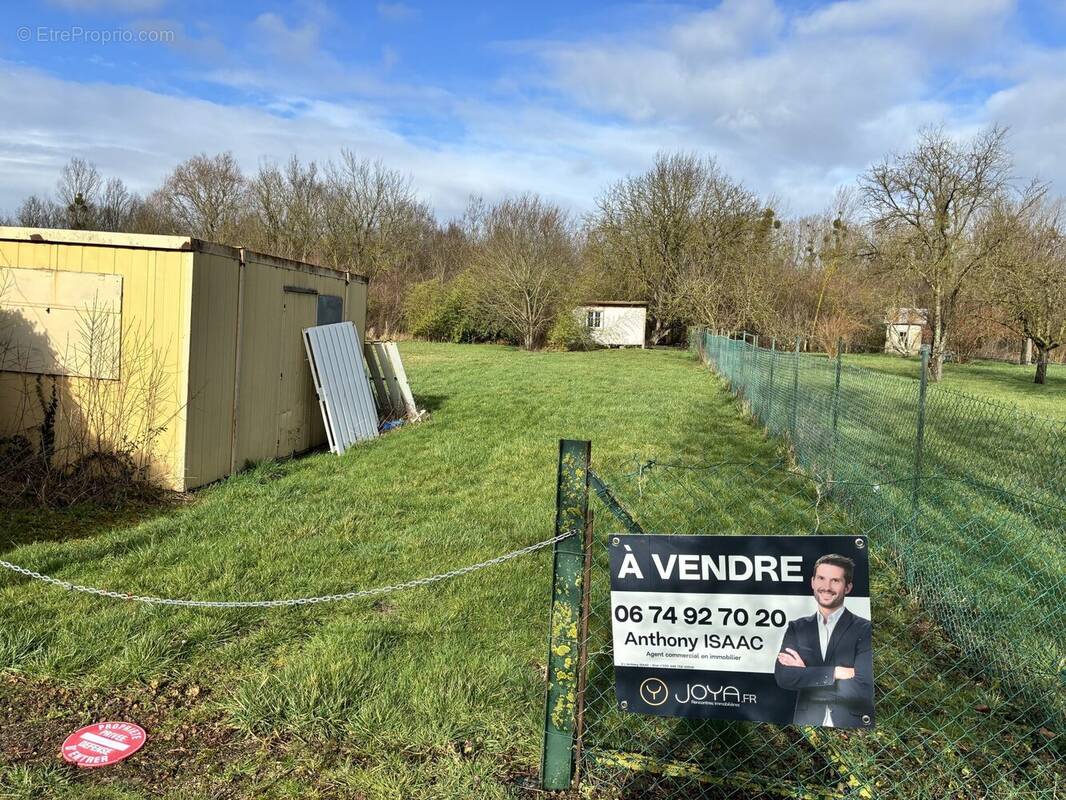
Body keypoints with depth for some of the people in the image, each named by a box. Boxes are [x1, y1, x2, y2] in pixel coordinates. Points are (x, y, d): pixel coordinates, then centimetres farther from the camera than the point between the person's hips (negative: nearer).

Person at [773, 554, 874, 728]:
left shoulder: (864, 630, -8)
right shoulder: (797, 628, 2)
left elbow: (862, 689, -18)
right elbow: (782, 677, -11)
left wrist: (804, 675, -13)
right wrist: (836, 672, -19)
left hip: (852, 724, -2)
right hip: (806, 722, 2)